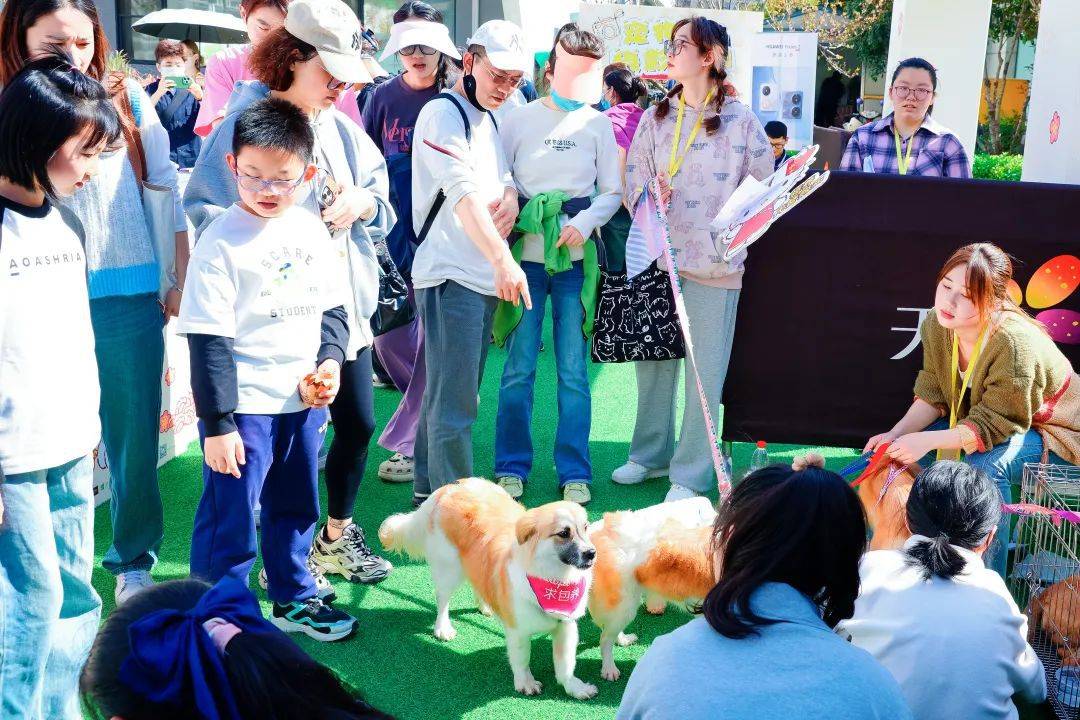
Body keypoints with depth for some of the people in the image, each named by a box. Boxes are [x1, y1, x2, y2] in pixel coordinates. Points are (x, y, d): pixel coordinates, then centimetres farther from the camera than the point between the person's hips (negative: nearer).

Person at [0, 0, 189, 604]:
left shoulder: (127, 99, 0)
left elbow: (167, 187, 5)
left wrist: (182, 277, 5)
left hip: (129, 294, 0)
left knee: (135, 430, 8)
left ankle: (135, 557, 25)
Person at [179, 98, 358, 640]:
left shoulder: (313, 233, 4)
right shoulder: (222, 241, -14)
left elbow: (333, 309, 14)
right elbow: (209, 340, -15)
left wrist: (330, 361, -4)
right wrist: (216, 423, -16)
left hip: (304, 399, 7)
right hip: (244, 406, -6)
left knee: (296, 509, 21)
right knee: (229, 522, 0)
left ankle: (293, 599, 40)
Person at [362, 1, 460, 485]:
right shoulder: (384, 98, 4)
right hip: (392, 231, 3)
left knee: (434, 337, -2)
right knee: (386, 334, 6)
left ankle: (409, 442, 8)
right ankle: (433, 404, 33)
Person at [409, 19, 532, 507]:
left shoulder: (487, 119, 19)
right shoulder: (444, 113, -9)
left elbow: (502, 178, 25)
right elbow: (463, 191, -23)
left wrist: (510, 196, -2)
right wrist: (503, 258, -34)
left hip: (485, 277, 9)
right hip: (449, 276, -9)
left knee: (452, 394, 16)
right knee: (454, 403, -9)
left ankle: (429, 489, 27)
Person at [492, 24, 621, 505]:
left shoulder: (598, 124, 6)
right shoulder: (519, 119, 3)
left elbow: (612, 191, 6)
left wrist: (584, 223, -11)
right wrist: (512, 213, -15)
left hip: (577, 257, 1)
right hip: (526, 254, -1)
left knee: (574, 370, 2)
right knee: (519, 367, 1)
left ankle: (575, 472, 10)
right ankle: (512, 467, 14)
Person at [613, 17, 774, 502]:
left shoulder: (741, 120, -2)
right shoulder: (655, 117, 9)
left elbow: (762, 188, 2)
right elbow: (633, 179, 6)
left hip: (715, 262, -4)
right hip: (658, 255, 4)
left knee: (704, 370, 1)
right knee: (653, 358, 13)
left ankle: (691, 474, 13)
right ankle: (651, 454, 30)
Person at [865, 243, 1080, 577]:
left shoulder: (1014, 342, -36)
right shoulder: (936, 325, -14)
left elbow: (998, 423, -32)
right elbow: (933, 394, -7)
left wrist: (928, 441, -39)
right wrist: (897, 433, -24)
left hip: (1051, 435, -7)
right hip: (976, 421, 7)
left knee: (985, 465, -35)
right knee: (910, 440, -9)